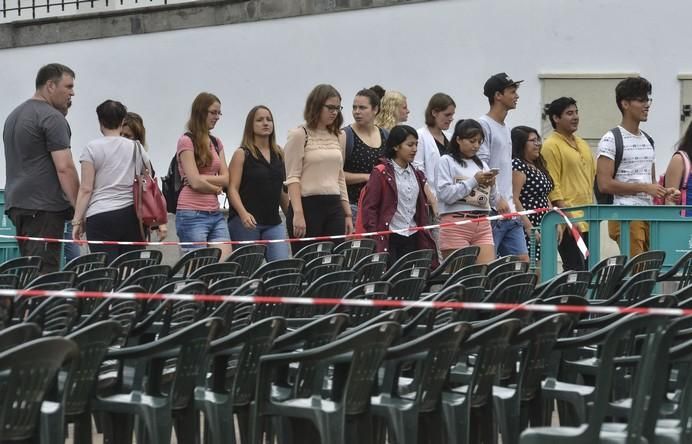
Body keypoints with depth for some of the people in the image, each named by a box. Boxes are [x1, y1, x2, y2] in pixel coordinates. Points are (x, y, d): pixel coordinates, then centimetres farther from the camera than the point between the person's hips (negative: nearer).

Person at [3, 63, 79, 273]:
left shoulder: (14, 115, 20)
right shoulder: (52, 117, -9)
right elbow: (64, 168, -15)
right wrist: (79, 208, -13)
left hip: (16, 203, 9)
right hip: (44, 207, -9)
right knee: (44, 272, -13)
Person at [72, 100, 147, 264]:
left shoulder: (92, 148, 0)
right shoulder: (136, 148, 10)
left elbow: (86, 189, -4)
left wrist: (77, 221, 1)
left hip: (100, 217, -3)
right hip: (131, 216, 3)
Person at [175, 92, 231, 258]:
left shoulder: (216, 143, 17)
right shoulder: (186, 141, -5)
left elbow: (225, 179, 7)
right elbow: (195, 182, -12)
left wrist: (203, 178, -8)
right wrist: (216, 188, 3)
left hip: (215, 214, 7)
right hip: (192, 214, -6)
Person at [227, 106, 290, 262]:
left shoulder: (279, 154, 13)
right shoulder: (242, 154, -1)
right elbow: (232, 189, -8)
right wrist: (243, 213, -23)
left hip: (273, 222, 4)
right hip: (245, 222, -4)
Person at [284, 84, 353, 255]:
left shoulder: (339, 137, 14)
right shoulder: (299, 135, -4)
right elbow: (292, 178, -9)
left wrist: (348, 213, 15)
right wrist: (298, 213, -19)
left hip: (333, 206, 6)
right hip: (307, 205, -6)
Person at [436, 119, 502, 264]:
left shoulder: (482, 165, 19)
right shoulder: (447, 161, 2)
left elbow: (493, 201, 19)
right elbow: (444, 194, -12)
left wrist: (491, 185, -1)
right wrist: (474, 181, -11)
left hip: (482, 225, 5)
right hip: (456, 223, -5)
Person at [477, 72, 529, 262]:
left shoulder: (506, 128, 20)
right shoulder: (484, 125, -9)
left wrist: (511, 199, 17)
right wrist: (497, 199, -20)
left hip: (510, 211, 9)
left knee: (522, 260, 4)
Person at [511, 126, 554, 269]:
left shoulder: (538, 166, 19)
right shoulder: (517, 165, -9)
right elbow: (514, 199, -17)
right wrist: (529, 227, -20)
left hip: (542, 229, 9)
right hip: (527, 230, -9)